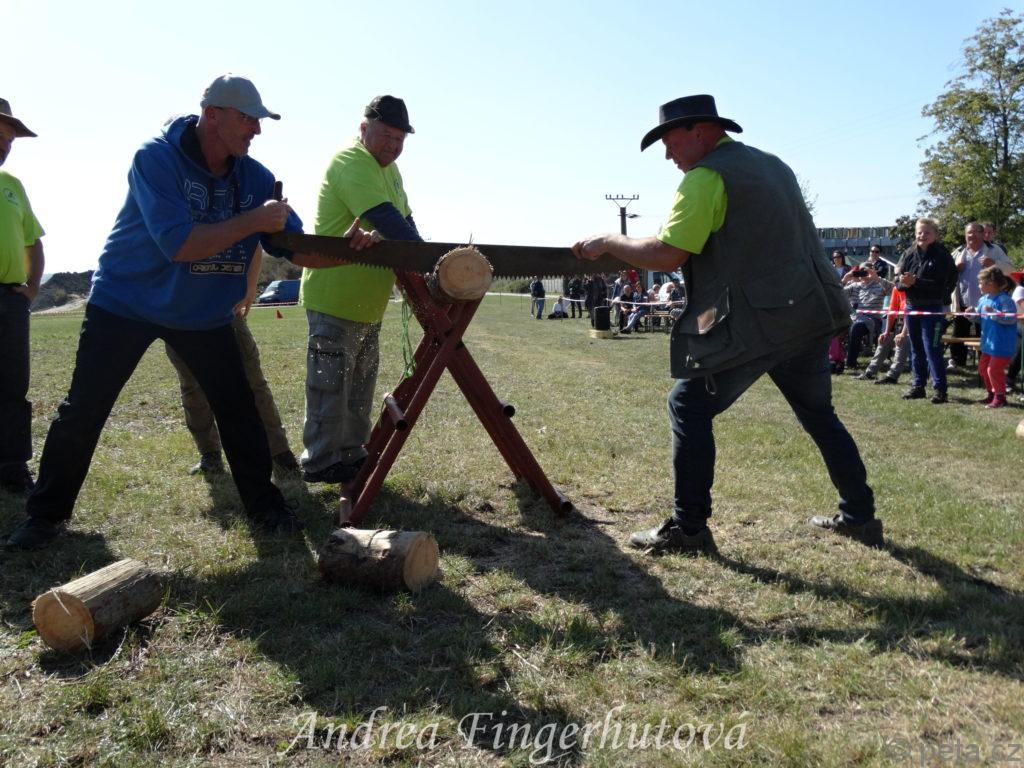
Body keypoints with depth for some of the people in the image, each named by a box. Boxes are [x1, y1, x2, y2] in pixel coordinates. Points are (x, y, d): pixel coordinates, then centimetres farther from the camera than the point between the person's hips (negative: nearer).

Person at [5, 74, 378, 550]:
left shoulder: (255, 177, -7)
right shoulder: (156, 158, -21)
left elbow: (298, 249, -7)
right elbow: (177, 244, -32)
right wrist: (252, 221, -31)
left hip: (204, 314, 4)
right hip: (124, 302, -3)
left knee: (238, 409, -1)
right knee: (82, 411, 1)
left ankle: (264, 507, 14)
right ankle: (46, 515, 18)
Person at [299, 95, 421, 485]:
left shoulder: (388, 168, 15)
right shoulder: (351, 163, -18)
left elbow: (404, 219, 15)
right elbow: (386, 219, -29)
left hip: (369, 302, 10)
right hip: (335, 299, -10)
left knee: (360, 384, 16)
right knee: (330, 384, -3)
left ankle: (351, 454, 26)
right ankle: (320, 464, 7)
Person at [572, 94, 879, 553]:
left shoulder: (706, 177, -9)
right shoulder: (773, 165, 18)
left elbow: (667, 256, -17)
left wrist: (608, 242, -5)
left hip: (756, 322, -9)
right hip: (811, 313, 9)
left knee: (690, 407, 1)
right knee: (818, 412, 21)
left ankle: (689, 529, 2)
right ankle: (859, 516, 29)